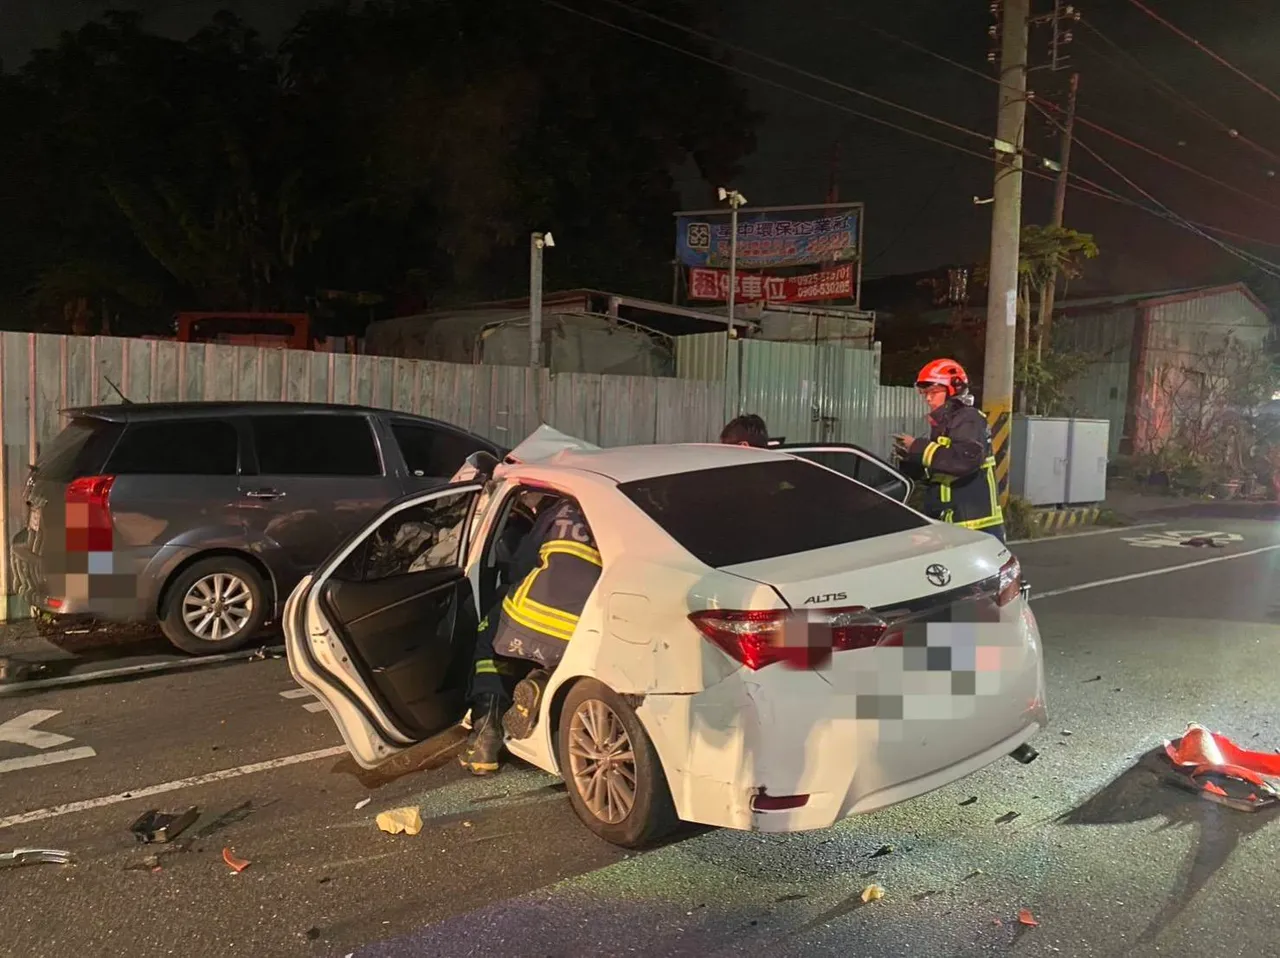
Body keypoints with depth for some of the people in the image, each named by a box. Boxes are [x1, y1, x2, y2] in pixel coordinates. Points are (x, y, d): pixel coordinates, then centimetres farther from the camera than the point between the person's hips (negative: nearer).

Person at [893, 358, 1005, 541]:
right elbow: (928, 473, 22)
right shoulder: (941, 425, 18)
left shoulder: (969, 420, -10)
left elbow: (966, 461, -29)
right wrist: (909, 457, 2)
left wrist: (919, 448, -23)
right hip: (948, 524, 10)